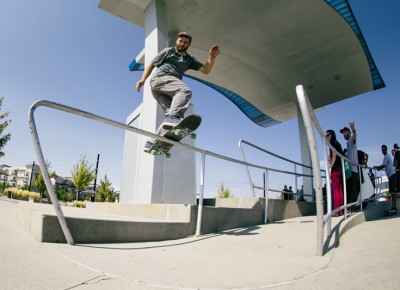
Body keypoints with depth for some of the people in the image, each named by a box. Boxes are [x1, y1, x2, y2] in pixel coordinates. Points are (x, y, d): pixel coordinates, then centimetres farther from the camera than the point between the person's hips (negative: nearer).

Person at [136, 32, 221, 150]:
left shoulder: (190, 59, 29)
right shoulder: (168, 51, 19)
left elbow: (205, 70, 18)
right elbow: (151, 65, 16)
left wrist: (212, 57, 1)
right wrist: (143, 79, 1)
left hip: (170, 90, 5)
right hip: (160, 78, -5)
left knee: (173, 112, -14)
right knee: (185, 91, -32)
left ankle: (152, 143, -16)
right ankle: (172, 117, -56)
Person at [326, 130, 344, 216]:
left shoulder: (333, 143, -3)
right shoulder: (338, 144, 22)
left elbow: (334, 156, -13)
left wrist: (330, 168, -15)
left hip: (335, 169, -9)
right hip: (340, 169, 9)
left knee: (335, 190, -10)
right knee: (340, 190, 7)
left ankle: (337, 211, -11)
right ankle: (340, 211, 8)